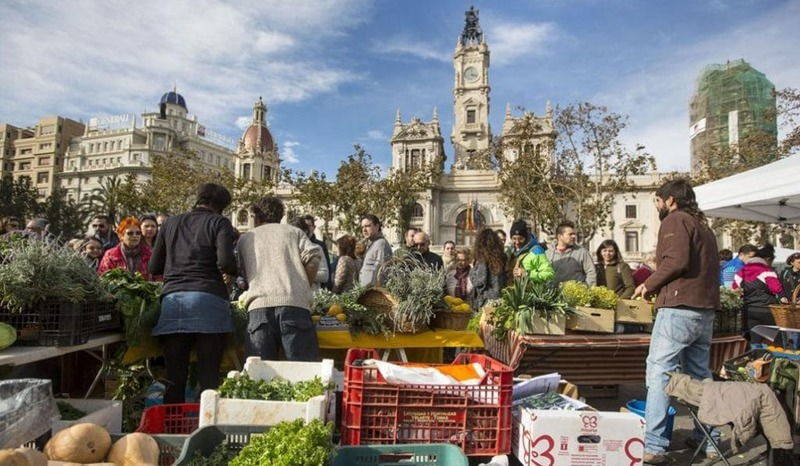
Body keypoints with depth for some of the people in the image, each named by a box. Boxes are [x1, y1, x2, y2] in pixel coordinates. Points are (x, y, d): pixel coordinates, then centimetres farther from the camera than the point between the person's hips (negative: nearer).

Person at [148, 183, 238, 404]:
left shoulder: (170, 223, 19)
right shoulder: (219, 223, 6)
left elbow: (154, 268, 20)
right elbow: (225, 262, -10)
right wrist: (235, 272, 11)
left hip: (172, 299, 4)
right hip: (208, 299, -4)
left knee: (174, 378, 9)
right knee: (209, 376, 1)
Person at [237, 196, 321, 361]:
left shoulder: (244, 239, 24)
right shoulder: (294, 231, 19)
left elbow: (243, 274, 23)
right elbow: (314, 256, 3)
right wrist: (305, 286, 14)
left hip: (259, 306, 2)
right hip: (295, 303, -1)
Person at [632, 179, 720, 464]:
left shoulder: (675, 220, -5)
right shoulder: (703, 225, 22)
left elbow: (676, 260, -19)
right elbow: (712, 267, 19)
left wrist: (649, 284, -7)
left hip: (679, 309, -9)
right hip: (705, 311, 9)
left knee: (659, 373, -8)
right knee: (700, 375, 18)